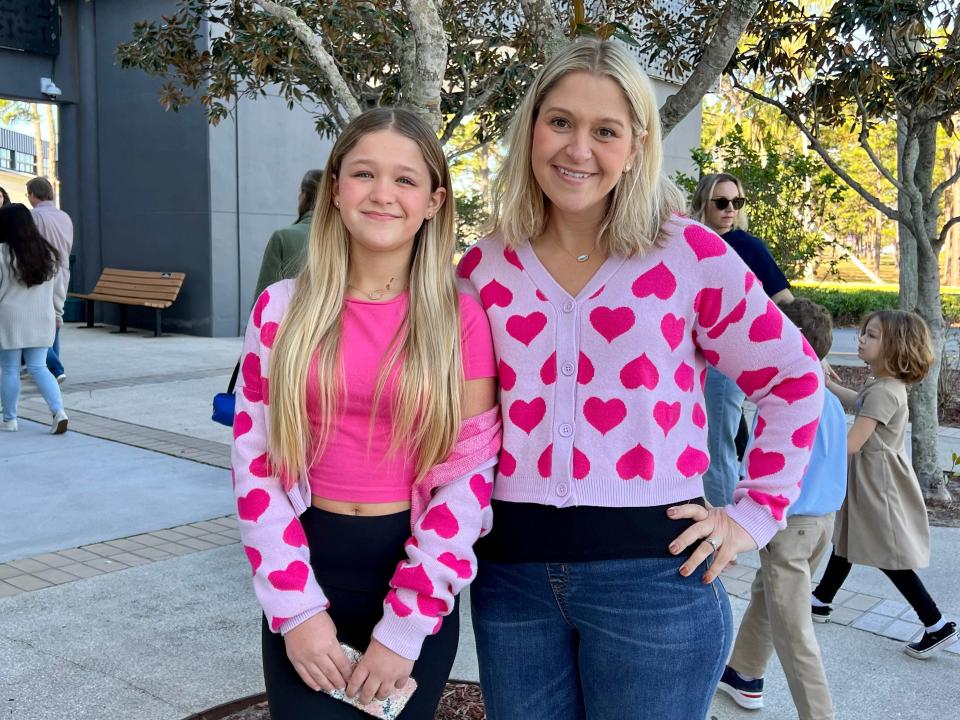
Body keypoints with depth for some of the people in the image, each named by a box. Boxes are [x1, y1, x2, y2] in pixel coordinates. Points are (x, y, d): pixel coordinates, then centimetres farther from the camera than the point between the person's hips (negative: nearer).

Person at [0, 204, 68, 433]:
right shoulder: (48, 252, 5)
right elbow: (58, 289, 12)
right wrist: (57, 313, 21)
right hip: (41, 320, 4)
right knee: (38, 367, 9)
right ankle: (58, 411, -7)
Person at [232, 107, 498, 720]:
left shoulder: (461, 317, -6)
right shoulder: (283, 309, -2)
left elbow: (470, 475, -8)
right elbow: (254, 460, -1)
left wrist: (404, 626, -11)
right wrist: (296, 609, -8)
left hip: (415, 576, 0)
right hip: (307, 568, 1)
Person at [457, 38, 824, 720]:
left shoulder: (688, 253, -4)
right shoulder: (484, 269, 4)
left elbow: (793, 380, 4)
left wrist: (756, 511, 0)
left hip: (654, 570, -3)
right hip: (513, 569, 3)